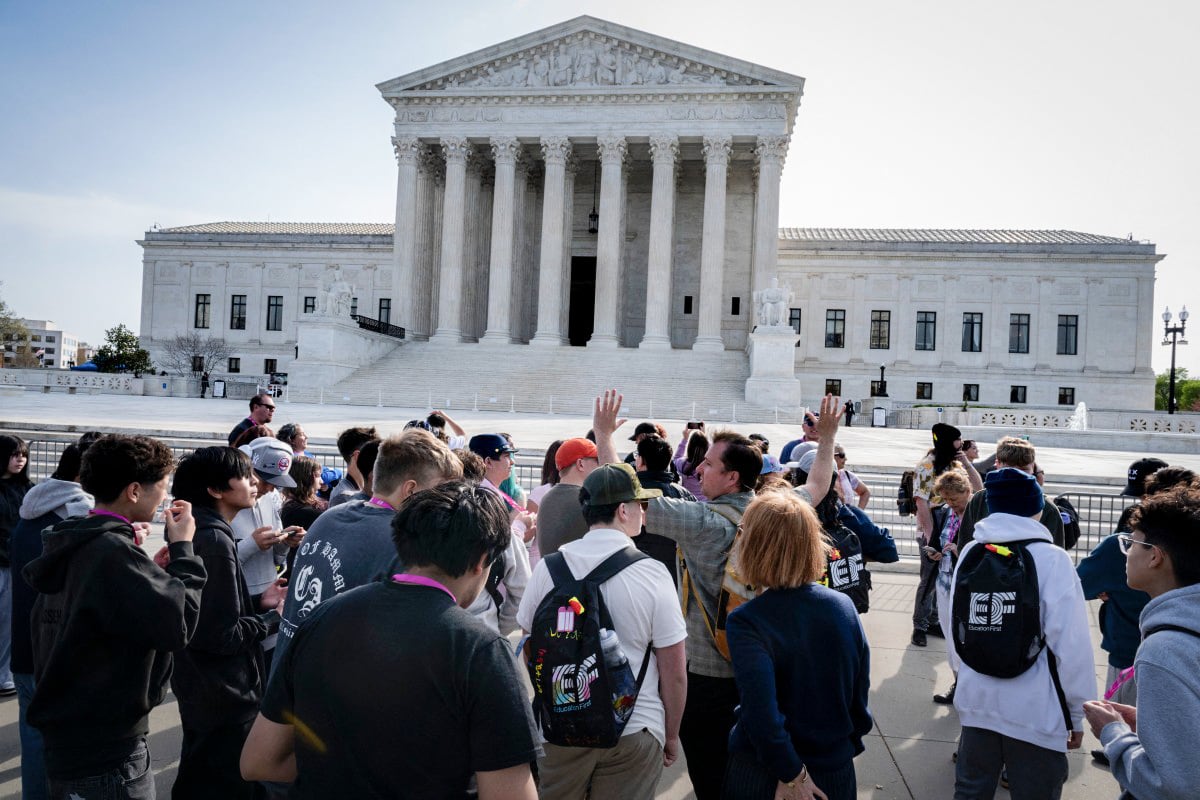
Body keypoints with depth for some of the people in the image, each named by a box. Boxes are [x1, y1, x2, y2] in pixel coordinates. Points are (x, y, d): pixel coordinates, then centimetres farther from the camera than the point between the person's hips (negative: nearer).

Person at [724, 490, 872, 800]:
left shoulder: (746, 622, -22)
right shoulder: (844, 606, -8)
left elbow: (761, 711, -29)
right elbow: (860, 692, 0)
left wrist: (791, 774, -17)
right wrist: (849, 746, 13)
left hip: (764, 774, -3)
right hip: (836, 769, 4)